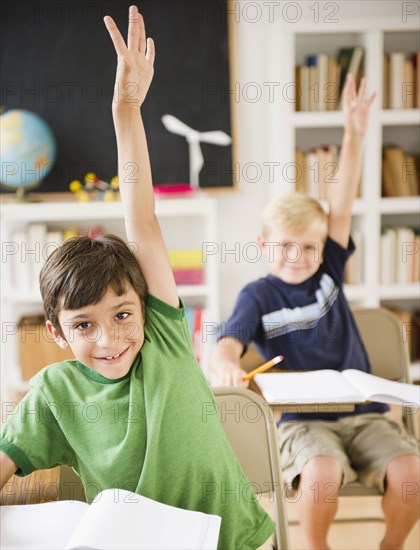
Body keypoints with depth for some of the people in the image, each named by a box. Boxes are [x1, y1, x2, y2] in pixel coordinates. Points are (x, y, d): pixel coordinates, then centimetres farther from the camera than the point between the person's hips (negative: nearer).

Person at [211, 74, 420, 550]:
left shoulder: (328, 273, 7)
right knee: (322, 471, -32)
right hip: (303, 420, -3)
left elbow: (340, 208, -3)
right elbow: (225, 346, -14)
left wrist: (354, 136, -11)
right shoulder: (258, 295, -1)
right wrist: (227, 366, -39)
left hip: (364, 412, 4)